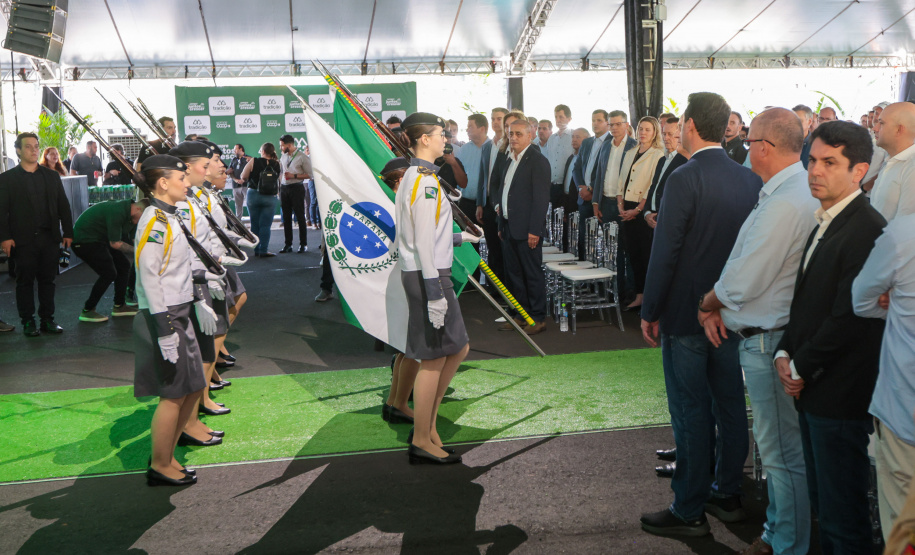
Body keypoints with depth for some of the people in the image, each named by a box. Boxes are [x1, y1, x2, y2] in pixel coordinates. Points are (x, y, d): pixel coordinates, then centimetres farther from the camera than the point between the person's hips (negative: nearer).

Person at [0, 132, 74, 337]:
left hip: (49, 238, 3)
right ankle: (28, 322, 12)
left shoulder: (52, 176, 13)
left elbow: (63, 205, 13)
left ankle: (48, 319, 15)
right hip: (23, 240, -3)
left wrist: (68, 232, 6)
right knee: (25, 281, 4)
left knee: (47, 280, 7)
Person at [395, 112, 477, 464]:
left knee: (458, 349, 15)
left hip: (425, 273, 10)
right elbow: (423, 243, -21)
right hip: (428, 275, -10)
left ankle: (427, 424, 22)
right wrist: (434, 292, -23)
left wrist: (455, 238, 34)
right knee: (434, 359, -3)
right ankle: (421, 441, 7)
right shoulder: (426, 181, -16)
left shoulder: (412, 177, 16)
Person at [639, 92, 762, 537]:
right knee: (730, 405, 16)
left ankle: (688, 511, 13)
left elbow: (665, 251, -18)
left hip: (686, 315, -7)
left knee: (690, 413, 2)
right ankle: (727, 495, 30)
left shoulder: (685, 179, -17)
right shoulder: (750, 180, 2)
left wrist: (650, 312, -9)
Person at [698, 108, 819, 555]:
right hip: (767, 336, 11)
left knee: (782, 450, 2)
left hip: (770, 342, -11)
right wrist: (717, 304, 4)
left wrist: (707, 302, -4)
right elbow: (746, 264, 13)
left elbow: (744, 282, -22)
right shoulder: (796, 191, 10)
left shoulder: (784, 203, -24)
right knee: (776, 444, 21)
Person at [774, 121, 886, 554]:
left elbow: (849, 319, -21)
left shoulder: (867, 230, -19)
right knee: (821, 501, 20)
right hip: (811, 389, 9)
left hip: (840, 396, -9)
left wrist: (802, 368, -10)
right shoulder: (826, 222, 12)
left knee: (842, 514, 3)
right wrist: (785, 353, 3)